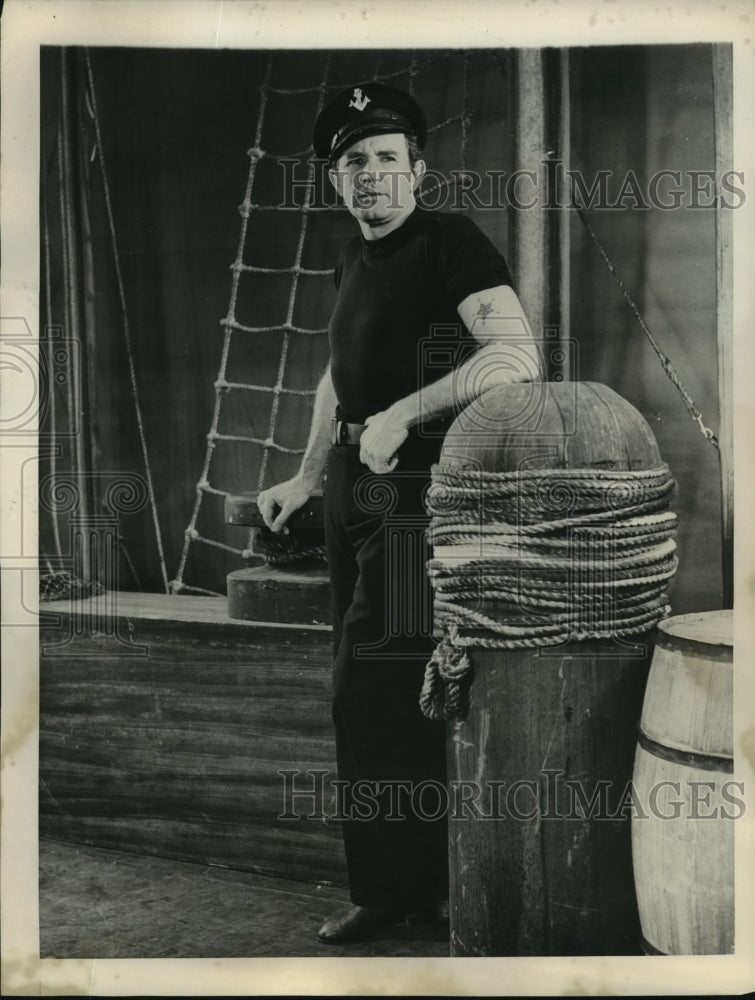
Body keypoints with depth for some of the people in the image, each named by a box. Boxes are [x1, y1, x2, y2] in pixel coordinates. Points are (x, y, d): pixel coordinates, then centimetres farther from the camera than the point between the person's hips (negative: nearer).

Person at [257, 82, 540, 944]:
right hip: (353, 488, 9)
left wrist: (402, 414, -25)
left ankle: (394, 886, 11)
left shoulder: (452, 243, -11)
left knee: (374, 689, -6)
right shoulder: (353, 261, 14)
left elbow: (518, 358, -24)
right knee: (367, 687, 15)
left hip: (418, 488, -9)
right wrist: (307, 477, 18)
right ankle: (419, 875, 31)